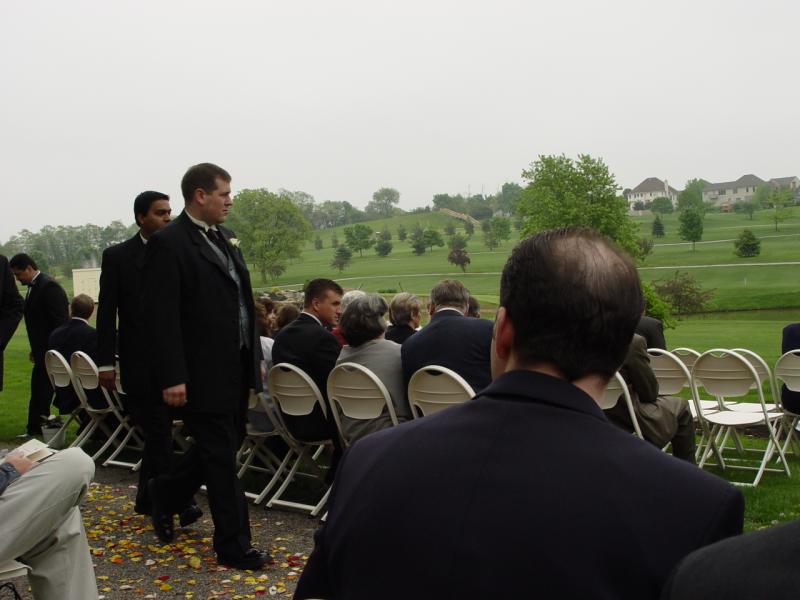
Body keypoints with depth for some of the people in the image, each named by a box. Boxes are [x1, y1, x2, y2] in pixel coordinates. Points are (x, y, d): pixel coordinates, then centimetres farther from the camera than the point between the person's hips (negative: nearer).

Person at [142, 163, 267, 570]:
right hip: (203, 371, -8)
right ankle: (233, 546, 16)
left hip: (235, 366, 8)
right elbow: (161, 315, -17)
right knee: (221, 455, 2)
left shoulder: (226, 240, 13)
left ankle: (165, 494, 43)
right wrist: (172, 377, -21)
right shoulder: (168, 243, -13)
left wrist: (255, 355, 15)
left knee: (224, 444, 20)